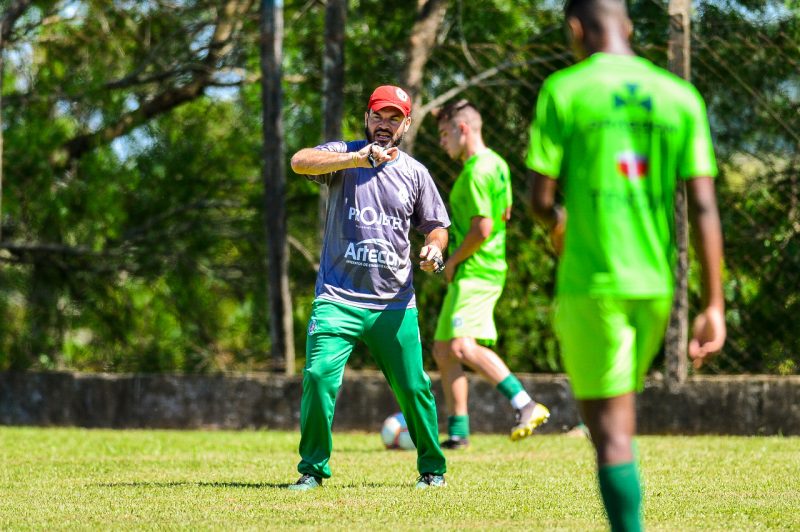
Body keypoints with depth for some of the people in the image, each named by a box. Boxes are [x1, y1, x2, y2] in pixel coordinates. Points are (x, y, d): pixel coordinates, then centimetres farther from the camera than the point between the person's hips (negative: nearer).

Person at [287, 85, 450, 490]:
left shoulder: (415, 173, 10)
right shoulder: (343, 156, 1)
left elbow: (436, 227, 19)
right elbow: (299, 162, -20)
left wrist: (434, 250, -5)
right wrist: (358, 159, -31)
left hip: (394, 304, 2)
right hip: (337, 299, -2)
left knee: (413, 388, 0)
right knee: (319, 377, -14)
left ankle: (432, 468, 20)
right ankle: (313, 469, 0)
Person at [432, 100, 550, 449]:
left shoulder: (476, 173, -16)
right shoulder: (496, 164, 16)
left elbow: (481, 229, -24)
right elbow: (505, 213, 29)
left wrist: (454, 259, -9)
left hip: (475, 272, -11)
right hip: (473, 273, 11)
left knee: (463, 346, -26)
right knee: (443, 350, 14)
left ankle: (526, 405, -33)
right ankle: (458, 431, 17)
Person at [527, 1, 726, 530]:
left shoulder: (564, 90, -4)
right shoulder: (681, 97, 5)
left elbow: (541, 197, -6)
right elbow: (704, 207, 0)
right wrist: (714, 306, -1)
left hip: (590, 285, -4)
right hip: (656, 287, 4)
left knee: (612, 433, -4)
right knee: (618, 422, 22)